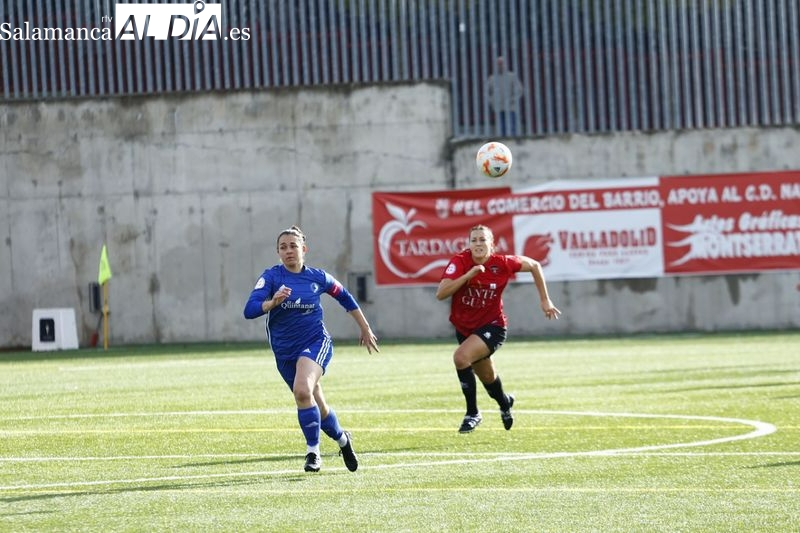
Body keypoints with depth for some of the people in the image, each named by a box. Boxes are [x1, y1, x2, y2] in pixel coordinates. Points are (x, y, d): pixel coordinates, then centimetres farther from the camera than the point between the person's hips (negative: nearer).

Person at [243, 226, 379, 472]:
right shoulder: (271, 277, -6)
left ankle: (313, 451, -20)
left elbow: (345, 297, 16)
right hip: (285, 351, 2)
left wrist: (365, 329, 22)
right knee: (317, 407, 12)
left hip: (316, 342, -2)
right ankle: (342, 439, 42)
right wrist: (273, 302, -35)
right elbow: (249, 310, -17)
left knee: (302, 390, -30)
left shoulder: (317, 277, -2)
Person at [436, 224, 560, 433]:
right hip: (464, 328, 3)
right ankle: (505, 403, 55)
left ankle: (473, 413, -14)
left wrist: (545, 301, 5)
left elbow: (534, 265, 3)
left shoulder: (502, 263, -16)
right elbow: (441, 293, -28)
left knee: (461, 357, -29)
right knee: (488, 378, 19)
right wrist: (468, 275, -37)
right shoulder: (459, 262, -17)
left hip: (492, 326, -3)